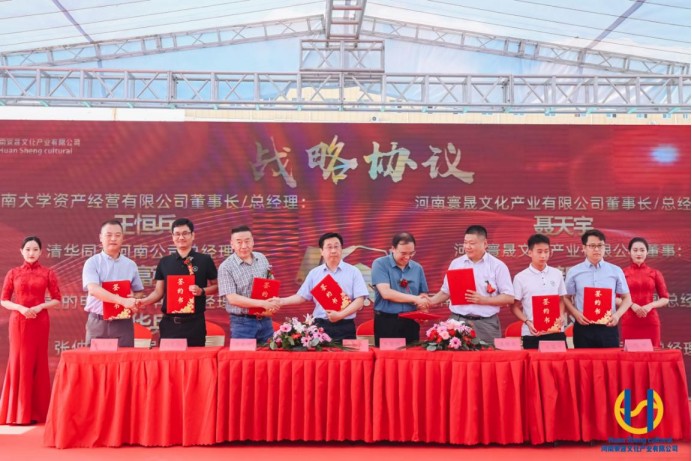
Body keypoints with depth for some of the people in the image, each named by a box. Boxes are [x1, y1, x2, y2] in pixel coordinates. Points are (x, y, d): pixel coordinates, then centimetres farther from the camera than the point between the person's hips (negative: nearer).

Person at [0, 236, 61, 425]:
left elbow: (57, 299, 2)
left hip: (40, 321, 0)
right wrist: (20, 308, -13)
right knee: (18, 362, 0)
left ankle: (35, 412, 9)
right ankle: (17, 412, 8)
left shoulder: (48, 273, 4)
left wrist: (40, 306, -14)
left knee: (38, 362, 2)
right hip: (18, 321, 0)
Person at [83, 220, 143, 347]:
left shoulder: (130, 265, 10)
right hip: (98, 323, -2)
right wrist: (122, 301, -27)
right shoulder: (92, 262, -1)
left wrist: (133, 301, -9)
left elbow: (138, 292, 16)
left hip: (123, 323, 2)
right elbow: (93, 289, -17)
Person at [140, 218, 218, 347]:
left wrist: (202, 291, -13)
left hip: (195, 322, -2)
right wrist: (142, 302, -8)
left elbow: (216, 286, 6)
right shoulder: (164, 262, 8)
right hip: (169, 323, 2)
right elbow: (158, 292, 10)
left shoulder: (205, 260, 1)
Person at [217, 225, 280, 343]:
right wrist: (263, 304, -22)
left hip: (265, 321, 4)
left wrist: (271, 307, -8)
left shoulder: (262, 259, 6)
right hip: (242, 323, -4)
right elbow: (232, 298, -16)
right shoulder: (226, 267, -10)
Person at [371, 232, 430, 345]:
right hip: (386, 322, -4)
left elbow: (423, 295, 14)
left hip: (411, 322, 4)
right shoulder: (380, 264, -6)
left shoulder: (417, 268, 8)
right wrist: (415, 299, -16)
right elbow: (386, 293, -17)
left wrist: (423, 307, -9)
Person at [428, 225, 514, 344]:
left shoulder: (497, 266, 0)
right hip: (458, 321, 2)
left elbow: (509, 297, -3)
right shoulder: (456, 264, 10)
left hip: (485, 324, -2)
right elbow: (445, 292, 15)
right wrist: (430, 301, -2)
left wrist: (484, 300, -14)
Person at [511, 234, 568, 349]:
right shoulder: (520, 277, -1)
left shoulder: (557, 274, 8)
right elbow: (515, 306, 2)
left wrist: (561, 316, -4)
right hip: (532, 333, -2)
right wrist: (527, 322, -14)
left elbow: (561, 300, 15)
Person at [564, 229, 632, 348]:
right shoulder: (574, 272, 4)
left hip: (608, 327, 1)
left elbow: (627, 298, 11)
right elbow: (566, 298, 7)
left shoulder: (616, 271, 7)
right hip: (583, 328, -1)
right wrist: (576, 314, -10)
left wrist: (617, 314, -6)